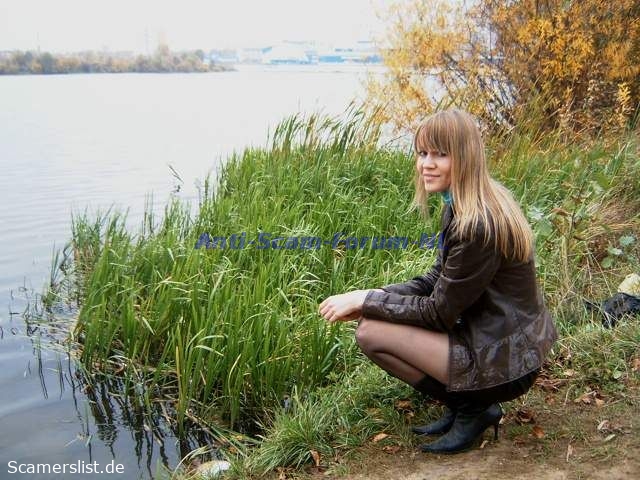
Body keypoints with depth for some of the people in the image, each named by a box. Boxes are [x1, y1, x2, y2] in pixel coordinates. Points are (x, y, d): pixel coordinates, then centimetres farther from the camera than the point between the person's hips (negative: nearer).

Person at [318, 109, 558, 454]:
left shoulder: (480, 225, -26)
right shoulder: (462, 206, 5)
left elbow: (440, 312, -19)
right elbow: (439, 280, 8)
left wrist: (366, 300, -12)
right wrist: (369, 300, -4)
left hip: (504, 362, -10)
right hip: (494, 335, 10)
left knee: (370, 333, -13)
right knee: (373, 316, 8)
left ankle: (471, 408, 1)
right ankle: (464, 405, 11)